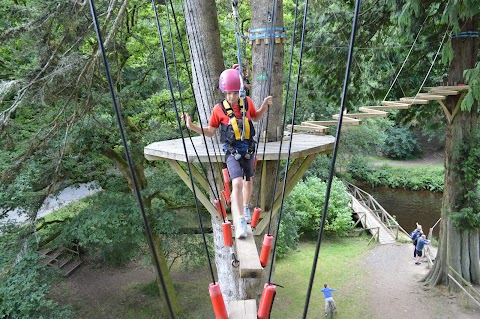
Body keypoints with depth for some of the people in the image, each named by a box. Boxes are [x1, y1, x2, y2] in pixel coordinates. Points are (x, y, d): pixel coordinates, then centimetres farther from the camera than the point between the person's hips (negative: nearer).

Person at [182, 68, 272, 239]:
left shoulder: (247, 102, -2)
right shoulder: (219, 109, -10)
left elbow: (255, 118, 18)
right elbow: (210, 132, -1)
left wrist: (265, 106, 3)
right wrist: (192, 126, -13)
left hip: (249, 150, 4)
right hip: (232, 152, -4)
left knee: (248, 181, 19)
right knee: (237, 183, -21)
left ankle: (246, 208, 46)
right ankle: (241, 222, -16)